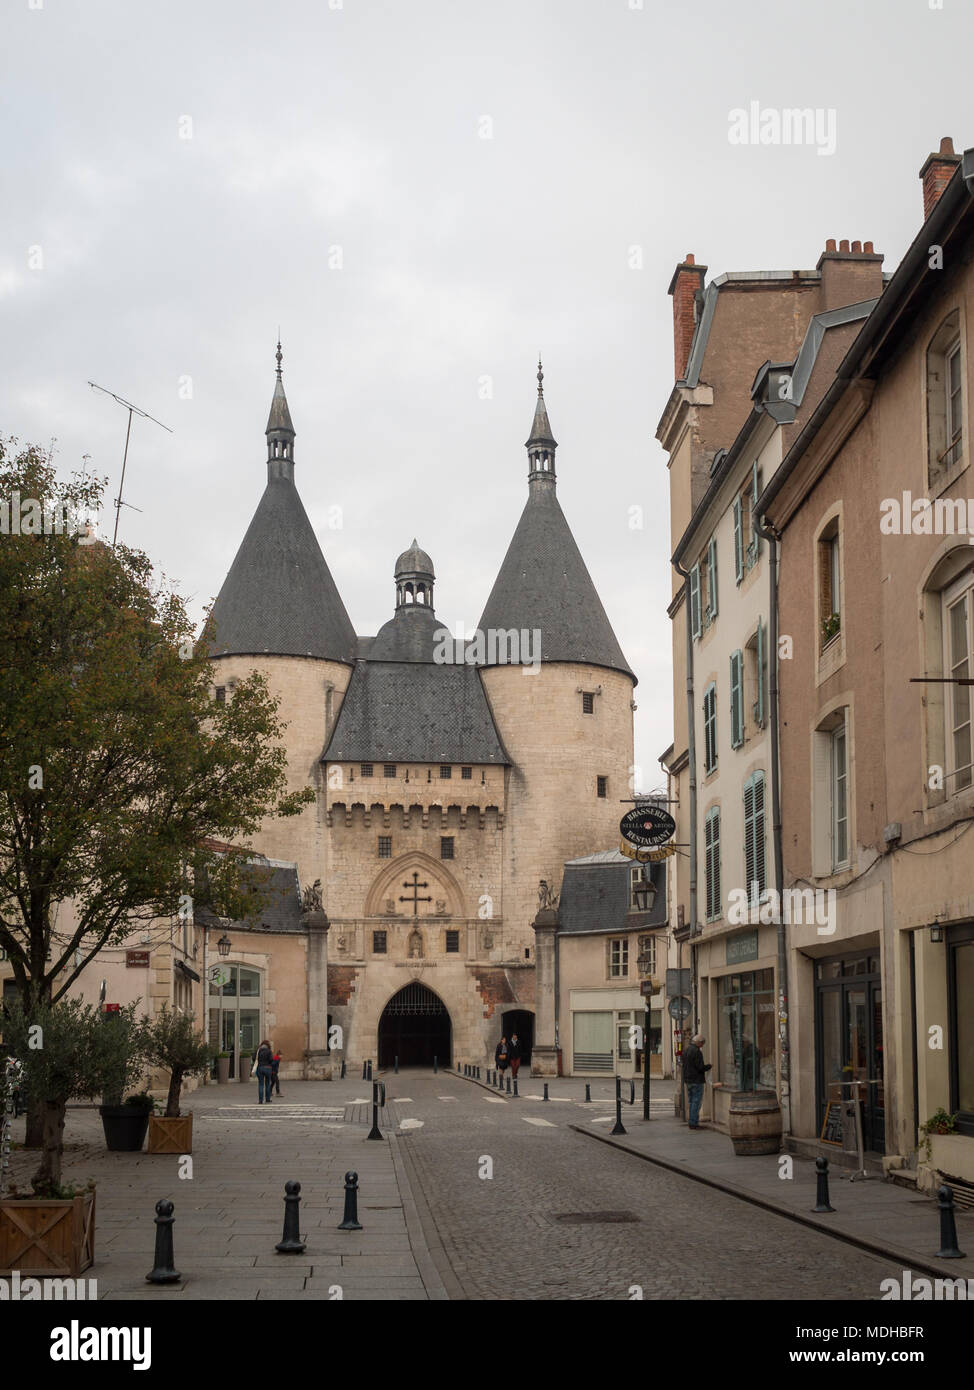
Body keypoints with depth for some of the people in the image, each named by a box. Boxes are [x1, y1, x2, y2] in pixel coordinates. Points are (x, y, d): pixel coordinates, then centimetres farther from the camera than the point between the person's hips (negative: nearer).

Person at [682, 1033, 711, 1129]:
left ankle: (691, 1122, 17)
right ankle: (693, 1123, -4)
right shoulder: (697, 1052, -17)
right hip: (696, 1081, -9)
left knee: (692, 1102, 15)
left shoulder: (686, 1051, 12)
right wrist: (708, 1066, -1)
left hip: (688, 1081, 9)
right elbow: (701, 1068, -19)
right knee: (696, 1102, -4)